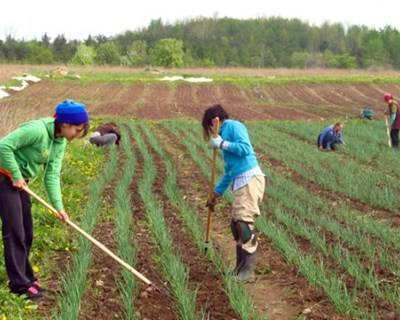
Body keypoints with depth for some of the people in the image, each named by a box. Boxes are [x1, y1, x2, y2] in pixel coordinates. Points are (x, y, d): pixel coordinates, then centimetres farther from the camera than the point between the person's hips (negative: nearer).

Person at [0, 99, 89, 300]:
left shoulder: (60, 142, 0)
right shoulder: (37, 130, -27)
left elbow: (52, 175, -2)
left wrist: (58, 206, -10)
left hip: (20, 182, 9)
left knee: (27, 233, 12)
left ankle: (24, 277, 24)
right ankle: (19, 283, 1)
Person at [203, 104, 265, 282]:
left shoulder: (233, 126, -1)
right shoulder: (225, 134, 24)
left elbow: (245, 148, -18)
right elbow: (228, 171, 28)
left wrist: (222, 144, -9)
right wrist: (216, 194, 30)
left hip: (250, 179, -9)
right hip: (240, 183, 10)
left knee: (244, 224, -10)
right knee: (236, 224, 12)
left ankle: (248, 272, -6)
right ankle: (240, 268, 21)